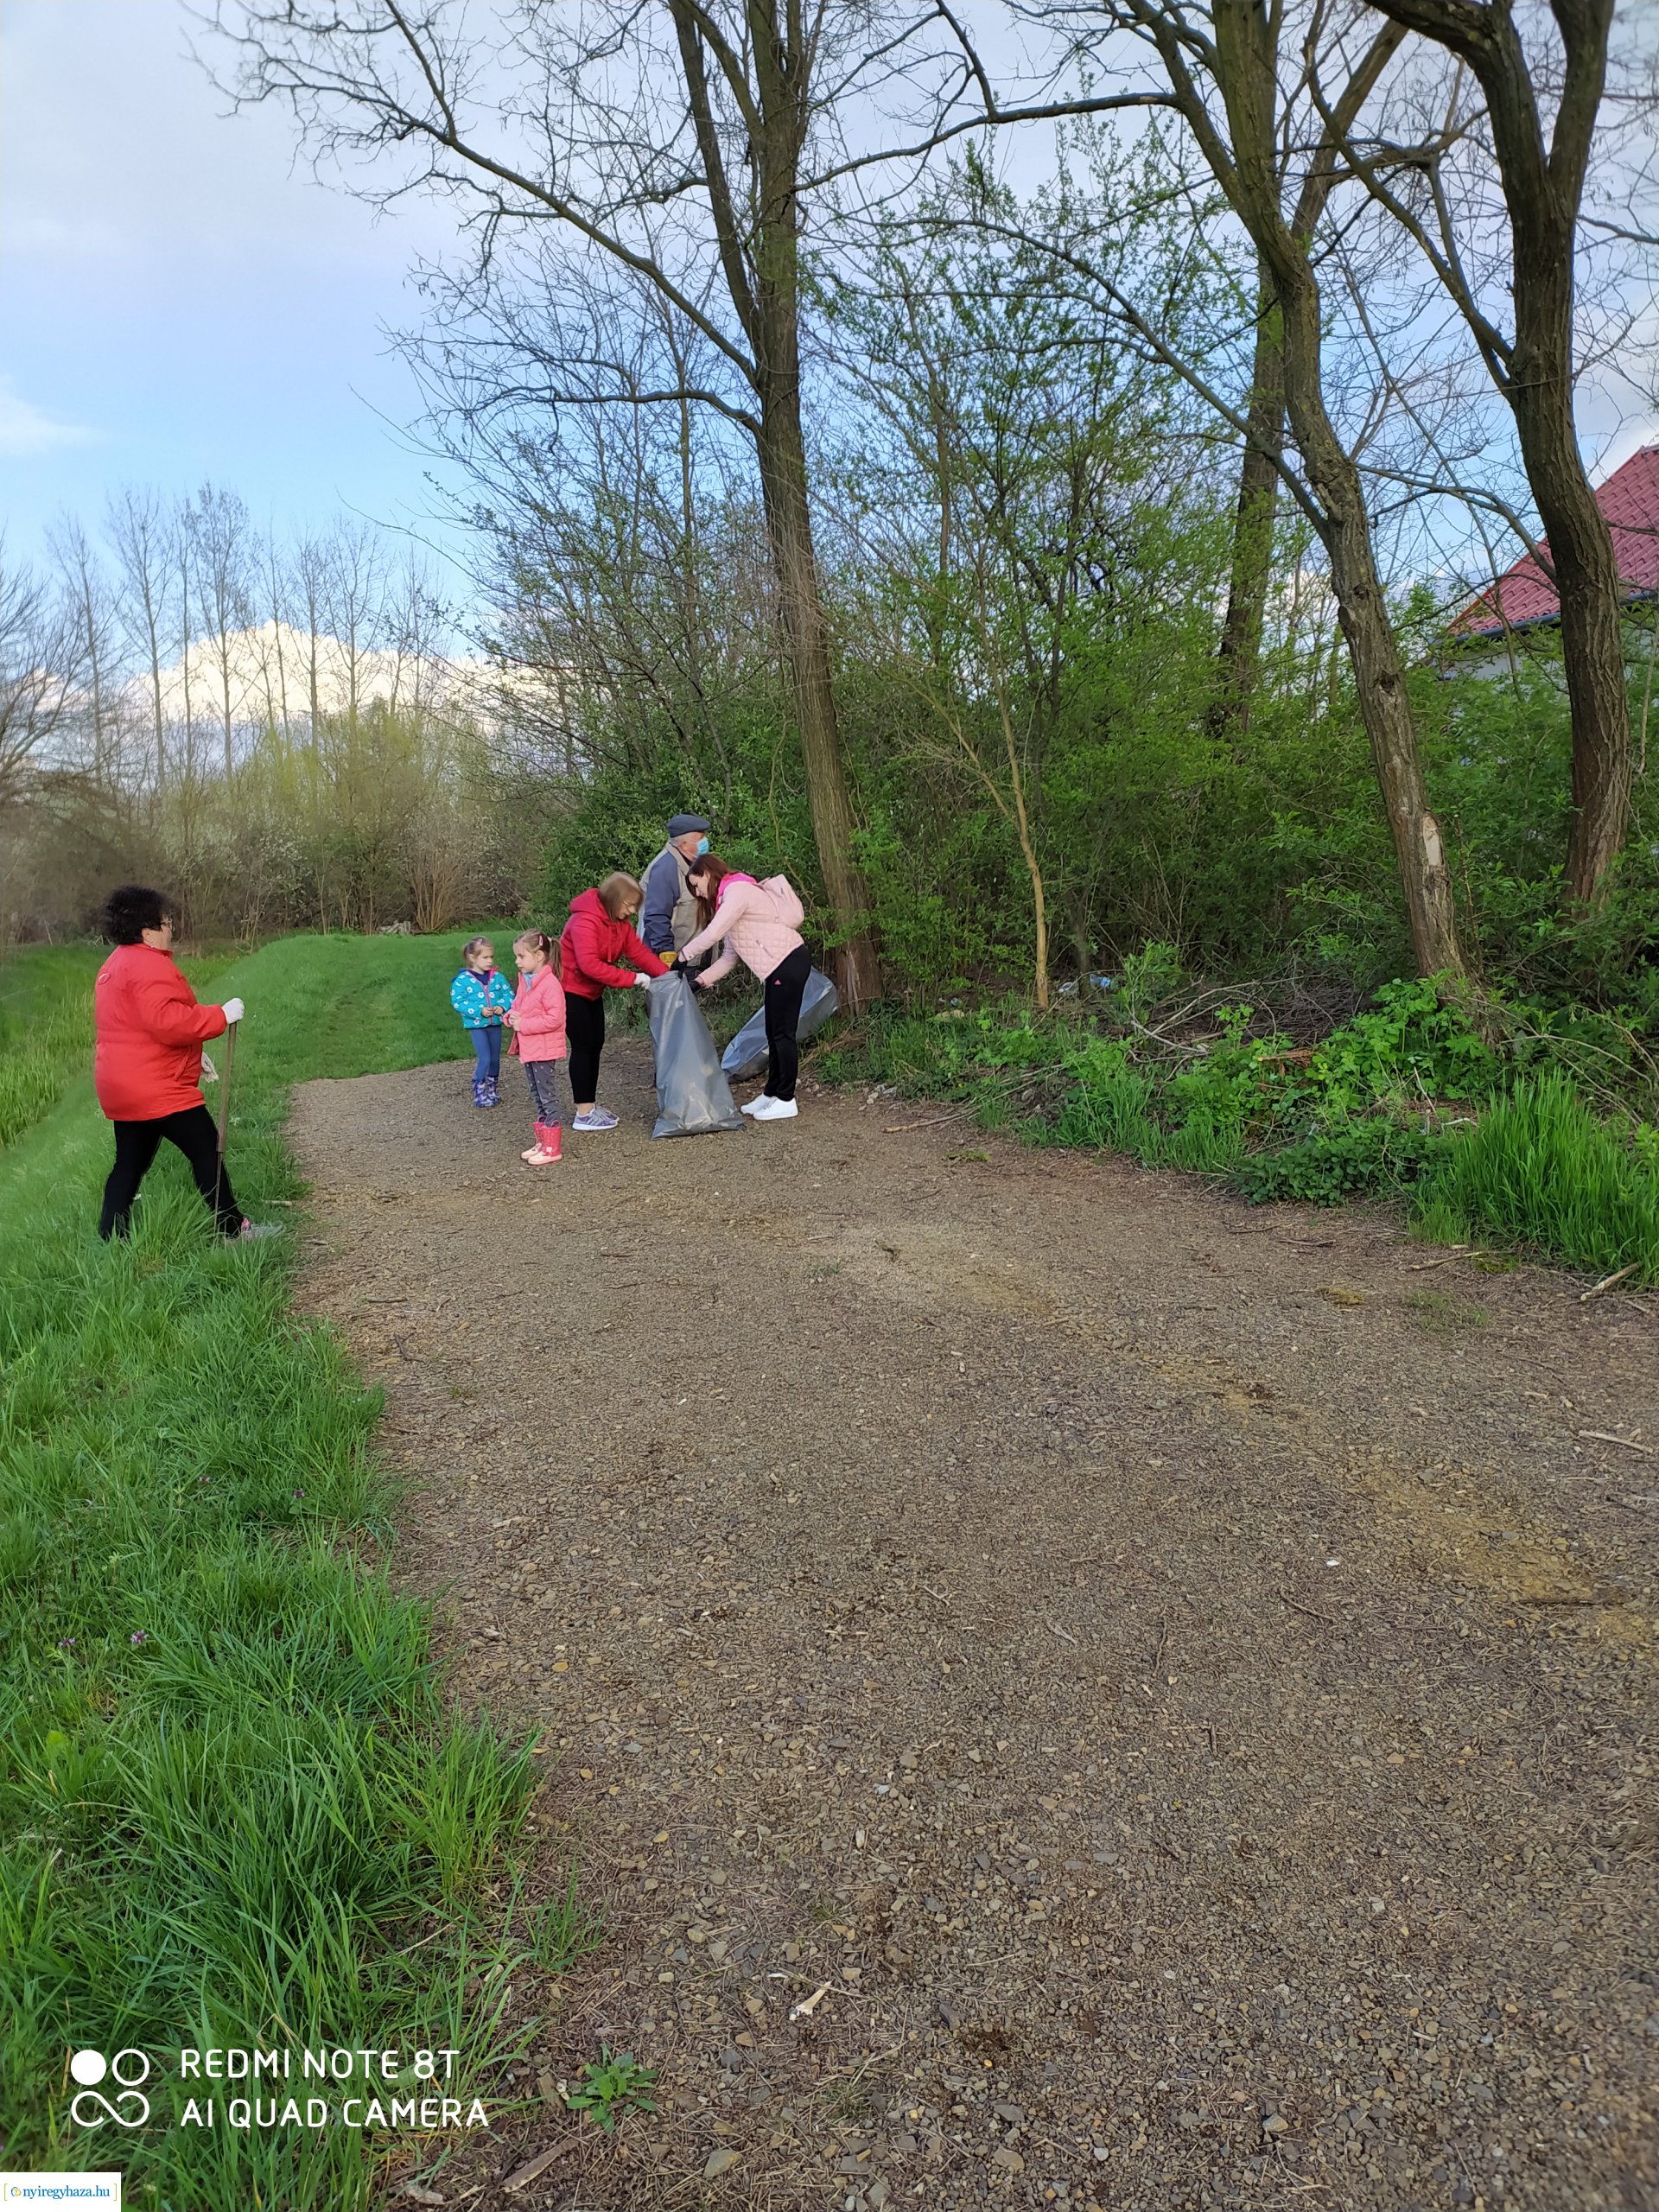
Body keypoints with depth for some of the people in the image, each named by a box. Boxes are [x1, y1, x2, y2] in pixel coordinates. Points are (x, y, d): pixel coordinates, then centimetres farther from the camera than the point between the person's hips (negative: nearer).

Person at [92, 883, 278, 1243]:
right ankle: (233, 1229, 6)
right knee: (207, 1151, -1)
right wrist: (221, 1016, -20)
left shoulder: (114, 965, 18)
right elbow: (168, 1021, -28)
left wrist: (189, 1053, 24)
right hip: (158, 1089, -10)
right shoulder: (150, 965, -17)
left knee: (129, 1163, 15)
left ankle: (110, 1238, 16)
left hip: (121, 1089, 10)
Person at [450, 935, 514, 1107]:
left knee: (495, 1059, 14)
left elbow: (509, 994, 5)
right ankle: (479, 1094, 1)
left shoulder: (497, 977, 2)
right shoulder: (463, 980, -10)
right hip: (476, 1025, -5)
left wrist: (502, 1006, -15)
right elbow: (457, 1002, -12)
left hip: (495, 1024, 5)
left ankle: (492, 1090, 30)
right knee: (484, 1059, -10)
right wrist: (479, 1011, -20)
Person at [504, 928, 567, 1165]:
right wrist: (511, 1016, -1)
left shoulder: (550, 984, -19)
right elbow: (516, 1004, 22)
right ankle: (542, 1142, 26)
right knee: (536, 1096, 16)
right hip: (528, 1049, 9)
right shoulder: (524, 981, 9)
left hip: (545, 1051, -9)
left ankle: (552, 1148, 4)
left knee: (548, 1097, -2)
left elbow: (554, 1018, -25)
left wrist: (523, 1024, -21)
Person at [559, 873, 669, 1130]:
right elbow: (589, 964, -35)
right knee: (583, 1046, -8)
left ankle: (590, 1106, 17)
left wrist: (667, 974, -18)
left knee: (596, 1044, 9)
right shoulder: (585, 920, -26)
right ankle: (583, 1114, -4)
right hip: (570, 990, -9)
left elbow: (639, 951, -4)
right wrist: (632, 979, -34)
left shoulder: (621, 922, 3)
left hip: (592, 992, 9)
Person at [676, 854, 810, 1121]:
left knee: (783, 1033, -5)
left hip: (789, 963, -10)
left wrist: (683, 957, -11)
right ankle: (771, 1094, 22)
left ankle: (786, 1101, 2)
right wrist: (703, 979, 7)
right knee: (774, 1033, 14)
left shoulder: (737, 890, -10)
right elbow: (731, 955, 17)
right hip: (780, 966, 10)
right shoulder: (730, 897, 20)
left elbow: (713, 933, -22)